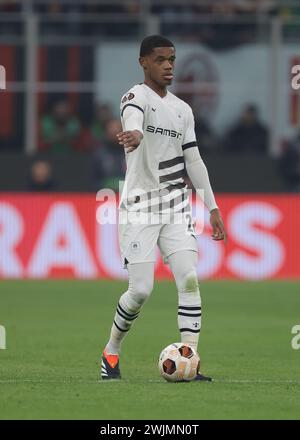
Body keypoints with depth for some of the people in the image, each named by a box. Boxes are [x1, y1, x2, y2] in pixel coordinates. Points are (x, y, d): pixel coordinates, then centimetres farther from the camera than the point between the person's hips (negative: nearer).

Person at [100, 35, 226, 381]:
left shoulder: (182, 109, 14)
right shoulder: (136, 97, -7)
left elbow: (193, 160, 19)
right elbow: (133, 118, -33)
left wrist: (213, 208, 15)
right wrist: (134, 134, -57)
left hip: (175, 206, 5)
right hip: (138, 209, -5)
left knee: (189, 279, -11)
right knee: (140, 289, -8)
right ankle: (111, 353, 17)